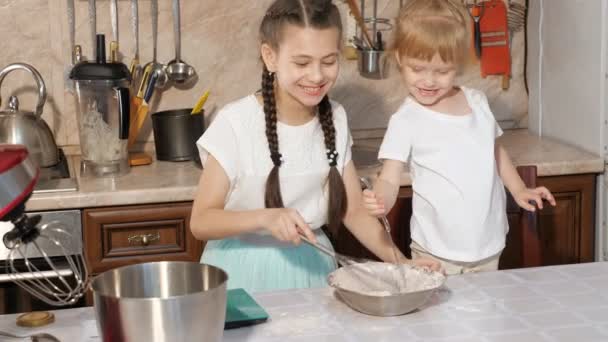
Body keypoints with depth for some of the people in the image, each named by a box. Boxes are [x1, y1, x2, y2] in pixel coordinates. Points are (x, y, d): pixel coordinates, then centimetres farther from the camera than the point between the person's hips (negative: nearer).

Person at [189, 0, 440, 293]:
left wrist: (401, 263, -10)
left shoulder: (335, 118, -1)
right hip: (245, 272, -3)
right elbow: (201, 221, -14)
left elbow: (353, 211, 4)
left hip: (311, 267, 3)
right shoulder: (236, 123, -15)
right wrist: (265, 217, -30)